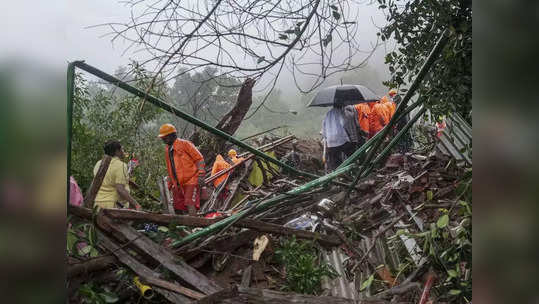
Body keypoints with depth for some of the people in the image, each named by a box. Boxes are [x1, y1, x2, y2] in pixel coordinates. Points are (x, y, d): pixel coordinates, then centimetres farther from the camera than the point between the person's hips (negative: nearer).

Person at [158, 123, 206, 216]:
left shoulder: (184, 144, -6)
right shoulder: (167, 149, 17)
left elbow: (199, 158, -7)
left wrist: (201, 175, -15)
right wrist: (170, 183, 23)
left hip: (190, 181, -7)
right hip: (177, 185, 8)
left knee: (190, 205, -17)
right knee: (178, 208, 8)